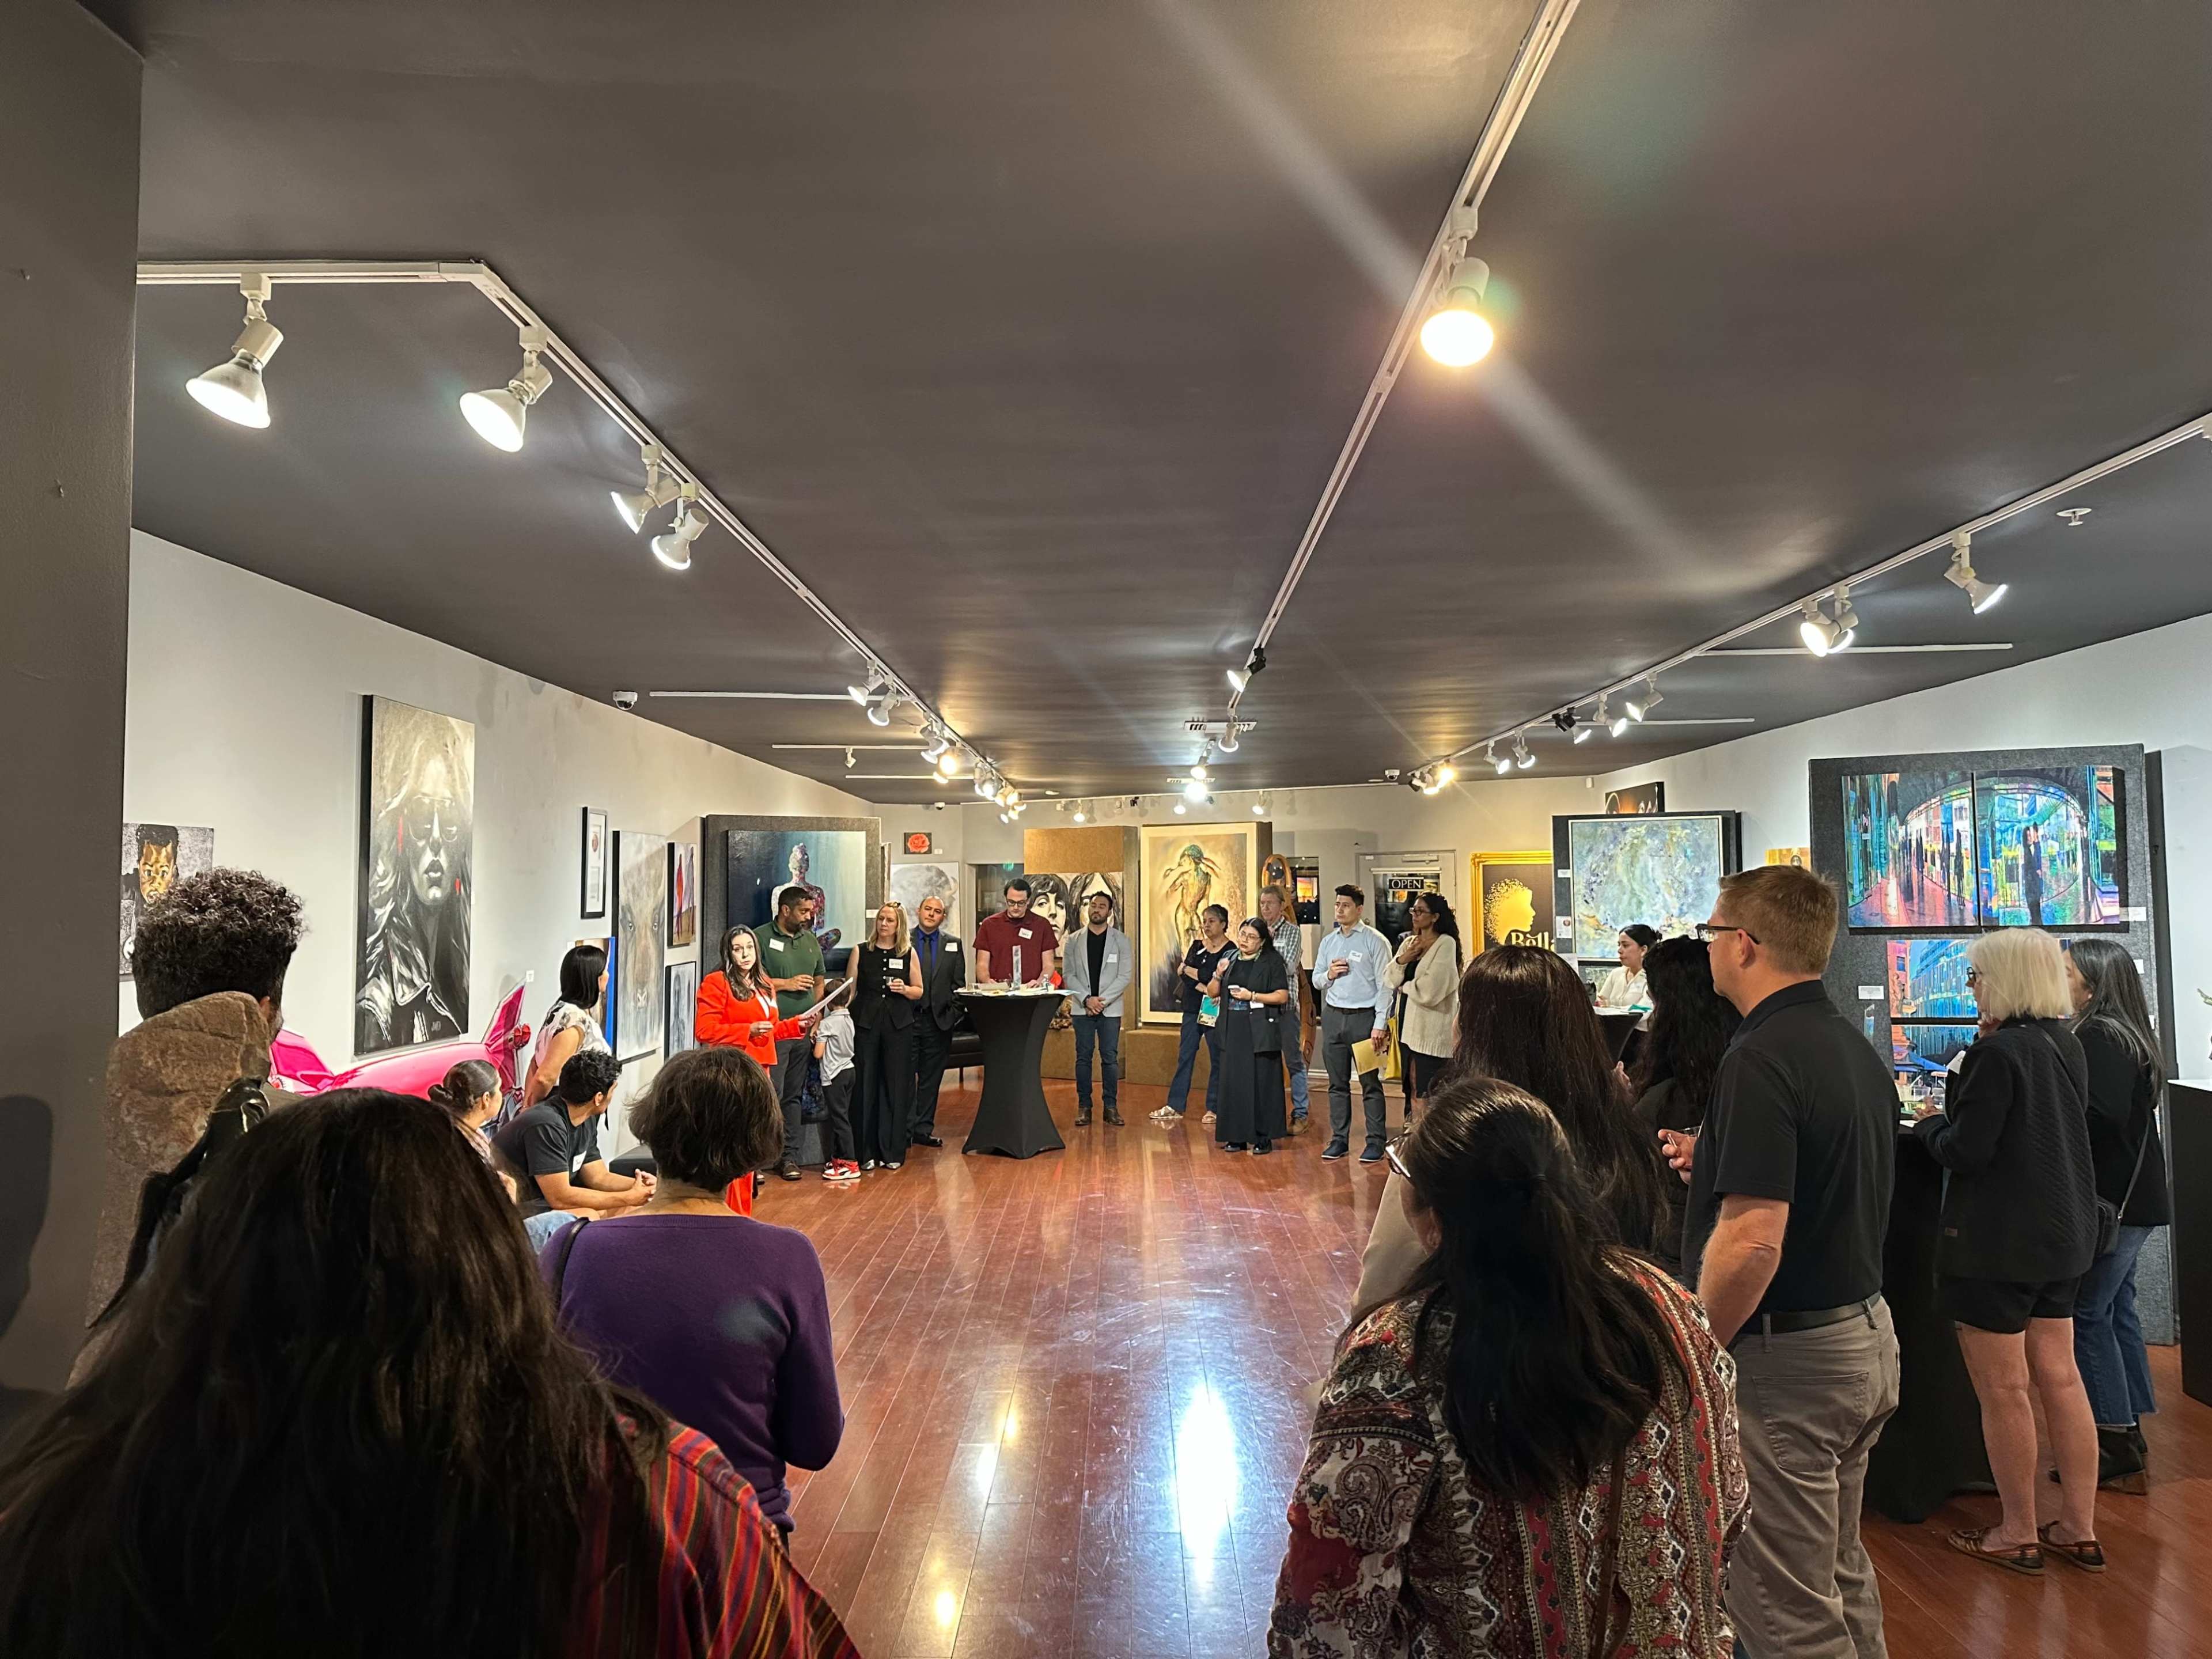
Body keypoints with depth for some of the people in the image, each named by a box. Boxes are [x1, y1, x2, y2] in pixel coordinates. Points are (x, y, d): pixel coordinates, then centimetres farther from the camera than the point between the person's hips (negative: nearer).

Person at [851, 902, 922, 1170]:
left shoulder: (908, 954, 6)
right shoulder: (861, 952, 5)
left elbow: (919, 991, 10)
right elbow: (850, 990, 4)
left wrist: (904, 989, -10)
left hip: (898, 1026, 0)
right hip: (866, 1024, 0)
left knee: (896, 1087, 3)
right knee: (865, 1087, 0)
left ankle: (893, 1152, 13)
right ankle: (866, 1152, 9)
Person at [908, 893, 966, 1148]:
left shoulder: (953, 944, 10)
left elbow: (958, 983, 9)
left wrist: (953, 1013, -3)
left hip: (939, 1021, 2)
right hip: (907, 1019, -2)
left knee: (931, 1079, 8)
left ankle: (924, 1130, 16)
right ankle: (905, 1131, 8)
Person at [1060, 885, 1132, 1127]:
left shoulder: (1121, 940, 3)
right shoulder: (1074, 940, 6)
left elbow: (1126, 976, -3)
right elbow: (1069, 975, 2)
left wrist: (1103, 1000, -11)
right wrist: (1086, 999, -11)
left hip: (1110, 1008, -1)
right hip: (1082, 1008, 1)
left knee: (1110, 1058, 0)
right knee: (1083, 1058, 3)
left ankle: (1111, 1107, 7)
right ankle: (1084, 1106, 8)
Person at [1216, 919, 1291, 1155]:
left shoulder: (1272, 961, -1)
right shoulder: (1231, 960, 14)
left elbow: (1283, 995, -7)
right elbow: (1214, 993, 17)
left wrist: (1252, 996, -14)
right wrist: (1218, 976, -3)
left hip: (1260, 1031, -5)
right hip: (1233, 1031, 5)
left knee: (1261, 1083, -3)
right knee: (1234, 1083, 4)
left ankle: (1264, 1138, 4)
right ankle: (1236, 1136, 10)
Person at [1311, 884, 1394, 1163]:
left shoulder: (1375, 941, -5)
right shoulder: (1328, 941, 11)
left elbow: (1384, 985, -8)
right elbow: (1316, 981, 17)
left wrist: (1380, 1024, -14)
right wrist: (1329, 975, -6)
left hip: (1364, 1016, -5)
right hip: (1333, 1016, 5)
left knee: (1370, 1082, -1)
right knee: (1338, 1083, 11)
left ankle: (1375, 1142, 6)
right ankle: (1339, 1139, 18)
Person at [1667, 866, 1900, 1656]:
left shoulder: (1762, 1058, -22)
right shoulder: (1856, 1048, 8)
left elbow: (1753, 1242, -29)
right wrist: (1717, 1163, 15)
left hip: (1787, 1355, -10)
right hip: (1865, 1333, 10)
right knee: (1841, 1578, 24)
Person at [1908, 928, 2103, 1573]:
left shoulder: (1996, 1053, -21)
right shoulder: (2067, 1045, 6)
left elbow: (1966, 1151, -21)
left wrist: (1930, 1122, -2)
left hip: (1999, 1242, -8)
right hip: (2063, 1233, 9)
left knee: (2004, 1391, 4)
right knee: (2060, 1377, 15)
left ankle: (2019, 1535, 16)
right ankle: (2080, 1528, 25)